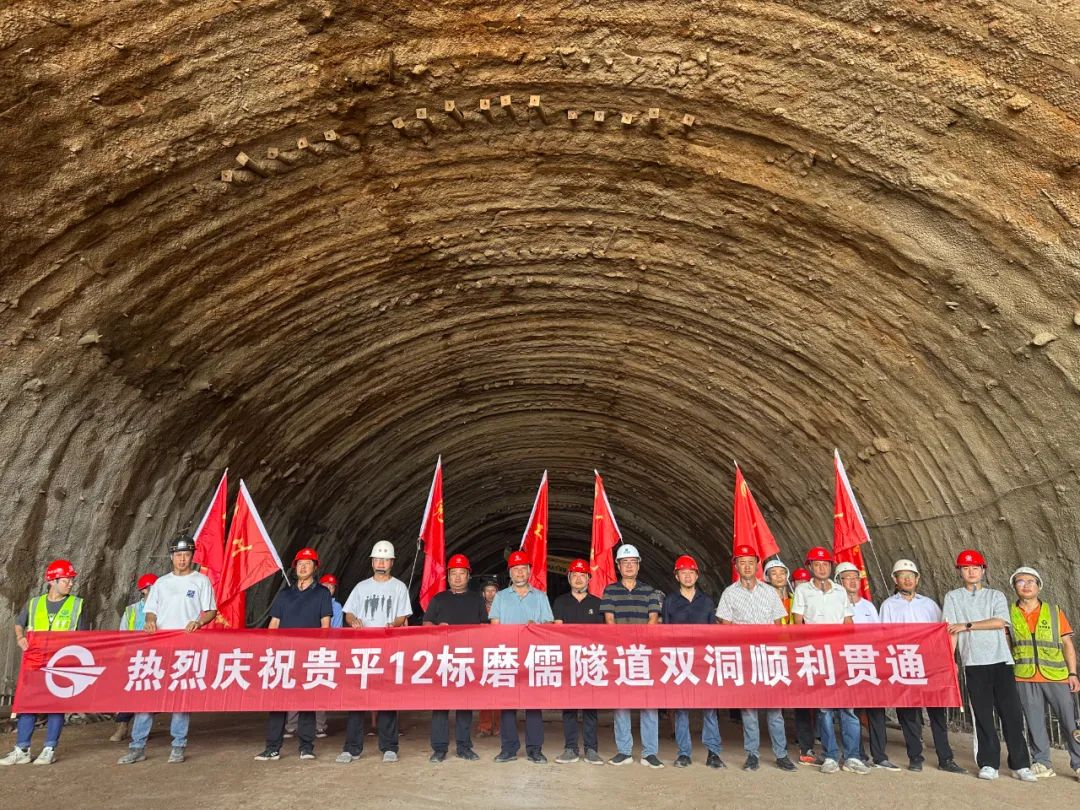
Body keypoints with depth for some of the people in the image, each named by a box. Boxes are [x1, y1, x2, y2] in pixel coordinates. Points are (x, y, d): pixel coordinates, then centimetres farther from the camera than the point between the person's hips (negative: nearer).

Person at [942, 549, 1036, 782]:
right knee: (983, 715, 1)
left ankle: (1020, 765, 8)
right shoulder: (953, 597, 10)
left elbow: (1000, 621, -6)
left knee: (1012, 712, -2)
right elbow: (951, 631, 4)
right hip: (974, 663, 0)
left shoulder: (996, 596, 12)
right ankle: (988, 764, 7)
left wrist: (967, 625, -10)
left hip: (1001, 660, 1)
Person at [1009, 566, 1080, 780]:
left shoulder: (1054, 612, 8)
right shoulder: (1009, 614, 6)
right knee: (1034, 723, 5)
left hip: (1057, 676, 0)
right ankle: (1042, 763, 15)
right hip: (1025, 678, 0)